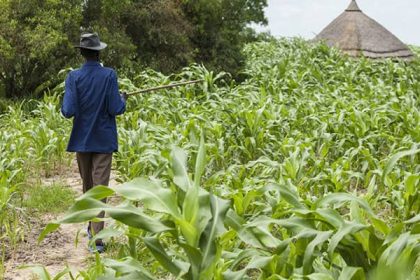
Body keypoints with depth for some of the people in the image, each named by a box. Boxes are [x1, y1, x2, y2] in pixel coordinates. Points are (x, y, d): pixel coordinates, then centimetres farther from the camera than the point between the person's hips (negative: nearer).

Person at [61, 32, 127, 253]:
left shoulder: (74, 77, -8)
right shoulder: (109, 75, -10)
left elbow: (68, 111, -13)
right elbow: (116, 109, -11)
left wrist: (64, 104, 9)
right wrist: (123, 100, 10)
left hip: (82, 140, 2)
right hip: (103, 141, -2)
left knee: (87, 186, 19)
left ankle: (92, 228, 34)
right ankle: (97, 239, -10)